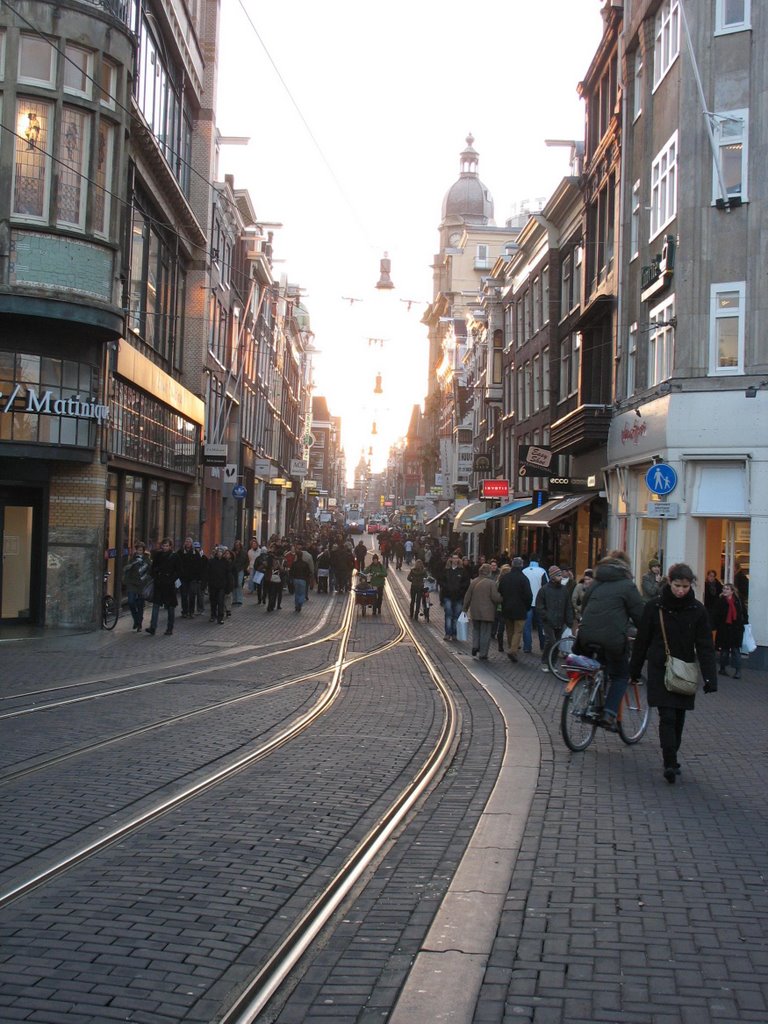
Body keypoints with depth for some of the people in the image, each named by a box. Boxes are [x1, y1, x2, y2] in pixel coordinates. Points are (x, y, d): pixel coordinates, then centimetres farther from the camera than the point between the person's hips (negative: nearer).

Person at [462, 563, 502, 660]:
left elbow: (467, 597, 7)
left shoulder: (473, 582, 2)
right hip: (487, 612, -4)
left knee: (476, 630, 21)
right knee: (485, 633, 4)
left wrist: (465, 608, 18)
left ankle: (475, 648, 5)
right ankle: (483, 655, 6)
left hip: (475, 612, 4)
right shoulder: (491, 583, -13)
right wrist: (501, 600, 6)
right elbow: (495, 597, -15)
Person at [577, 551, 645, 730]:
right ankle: (609, 714, -1)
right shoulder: (627, 586, 3)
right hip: (613, 638, -4)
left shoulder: (595, 584, 19)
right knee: (620, 676, 12)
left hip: (587, 636, 4)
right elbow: (639, 614, 1)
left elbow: (583, 608, 26)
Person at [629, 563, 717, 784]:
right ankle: (670, 764, -8)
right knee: (667, 717, -9)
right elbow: (642, 640, 3)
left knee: (679, 718, 10)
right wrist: (634, 669, 7)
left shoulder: (697, 610, -3)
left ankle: (672, 759, 26)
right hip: (660, 670, -2)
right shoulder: (654, 606, -6)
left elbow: (705, 645, -4)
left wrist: (710, 677, -11)